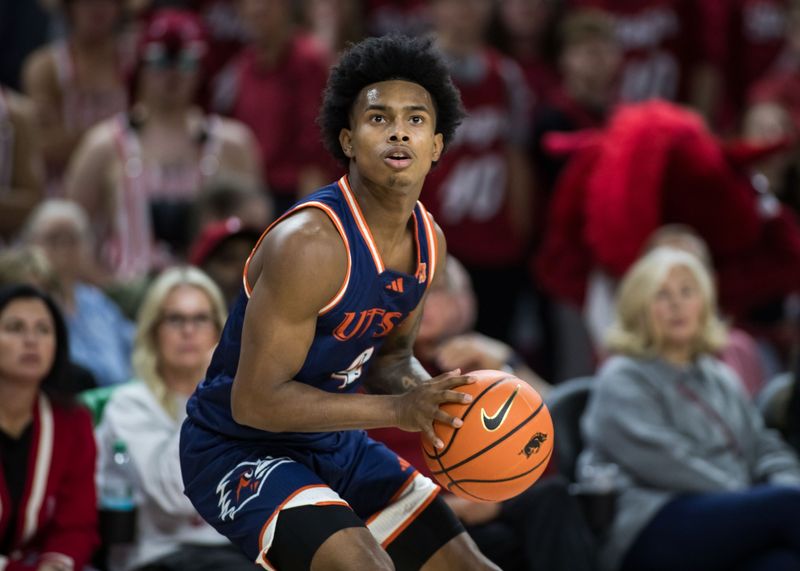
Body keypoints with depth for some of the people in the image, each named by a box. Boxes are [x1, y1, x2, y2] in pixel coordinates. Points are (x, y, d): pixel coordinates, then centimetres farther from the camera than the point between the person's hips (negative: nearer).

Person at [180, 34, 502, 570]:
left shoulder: (429, 242, 0)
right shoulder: (312, 243, -27)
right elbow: (255, 400, -27)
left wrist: (435, 397, -8)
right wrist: (398, 410, -29)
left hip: (336, 444, 9)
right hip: (238, 449, -9)